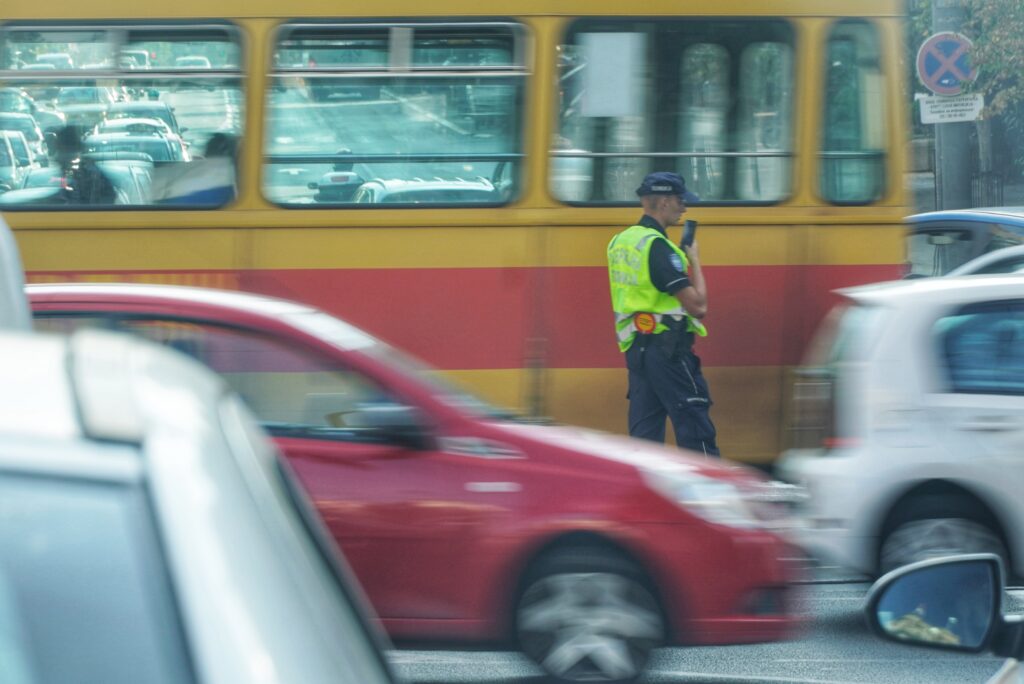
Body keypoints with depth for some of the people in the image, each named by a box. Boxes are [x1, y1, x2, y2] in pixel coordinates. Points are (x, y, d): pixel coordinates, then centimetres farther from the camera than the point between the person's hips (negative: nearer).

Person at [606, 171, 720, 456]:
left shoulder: (620, 242, 12)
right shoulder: (657, 246, -15)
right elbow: (697, 305, -18)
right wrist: (694, 262, -3)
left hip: (635, 348, 9)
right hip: (669, 350, -9)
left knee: (644, 432, 8)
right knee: (695, 427, -4)